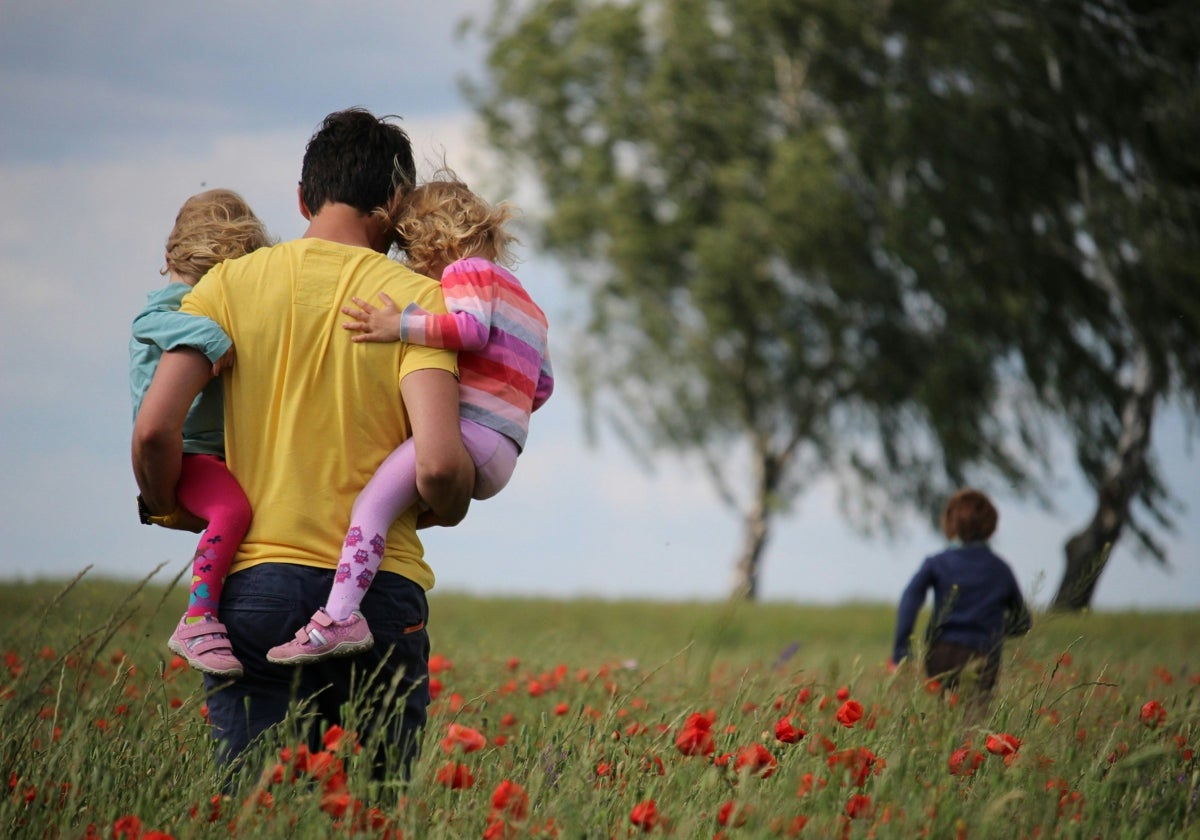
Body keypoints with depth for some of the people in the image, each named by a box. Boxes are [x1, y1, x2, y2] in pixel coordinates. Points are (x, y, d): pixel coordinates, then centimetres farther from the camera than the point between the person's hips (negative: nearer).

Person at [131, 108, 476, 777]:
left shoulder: (232, 283, 4)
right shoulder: (417, 299, -1)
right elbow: (438, 463, -13)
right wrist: (448, 509, 9)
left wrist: (169, 507, 15)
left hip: (255, 583, 1)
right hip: (380, 590, -1)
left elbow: (155, 429, -6)